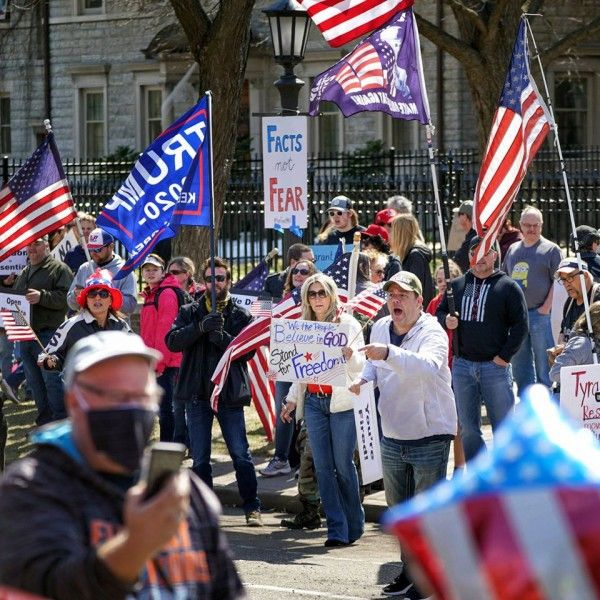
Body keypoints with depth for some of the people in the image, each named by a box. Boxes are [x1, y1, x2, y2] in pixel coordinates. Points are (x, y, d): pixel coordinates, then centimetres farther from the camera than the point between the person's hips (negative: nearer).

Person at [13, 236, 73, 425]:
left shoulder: (59, 269, -4)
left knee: (52, 380, -8)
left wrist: (42, 296, -27)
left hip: (47, 334, -8)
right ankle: (44, 422, 21)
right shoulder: (24, 272, 21)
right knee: (34, 382, 13)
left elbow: (65, 297, -15)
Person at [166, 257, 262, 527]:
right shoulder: (190, 312, 9)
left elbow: (248, 350, -7)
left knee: (241, 454, -2)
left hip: (230, 393, -2)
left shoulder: (241, 315, 5)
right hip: (197, 393, 2)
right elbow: (172, 341, -6)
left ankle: (252, 508, 5)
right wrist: (200, 327, -21)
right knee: (199, 458, 7)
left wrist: (223, 338, -23)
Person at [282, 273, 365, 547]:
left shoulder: (348, 324, -1)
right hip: (313, 401, 4)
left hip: (341, 401, -4)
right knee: (323, 466, 0)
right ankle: (336, 529, 1)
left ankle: (354, 525, 12)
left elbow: (360, 365, -7)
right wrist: (292, 399, 11)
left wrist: (350, 355, -28)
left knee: (343, 464, -2)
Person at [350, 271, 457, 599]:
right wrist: (364, 378, -3)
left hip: (429, 436, -7)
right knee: (399, 509, 17)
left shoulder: (432, 333, -19)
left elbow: (428, 365, -41)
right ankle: (410, 570, 32)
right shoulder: (380, 328, 2)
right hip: (392, 437, 7)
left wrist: (389, 353, -54)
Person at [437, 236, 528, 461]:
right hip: (462, 365, 4)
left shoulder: (508, 287, -1)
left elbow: (520, 326, -3)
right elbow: (440, 312, 20)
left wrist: (504, 357, -10)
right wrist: (446, 320, -4)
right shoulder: (457, 286, 10)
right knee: (468, 429, 8)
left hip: (495, 366, -4)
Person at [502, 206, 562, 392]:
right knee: (519, 363, 11)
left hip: (539, 314, -6)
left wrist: (547, 306, -13)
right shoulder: (513, 249, 16)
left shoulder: (551, 249, 0)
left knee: (543, 364, -4)